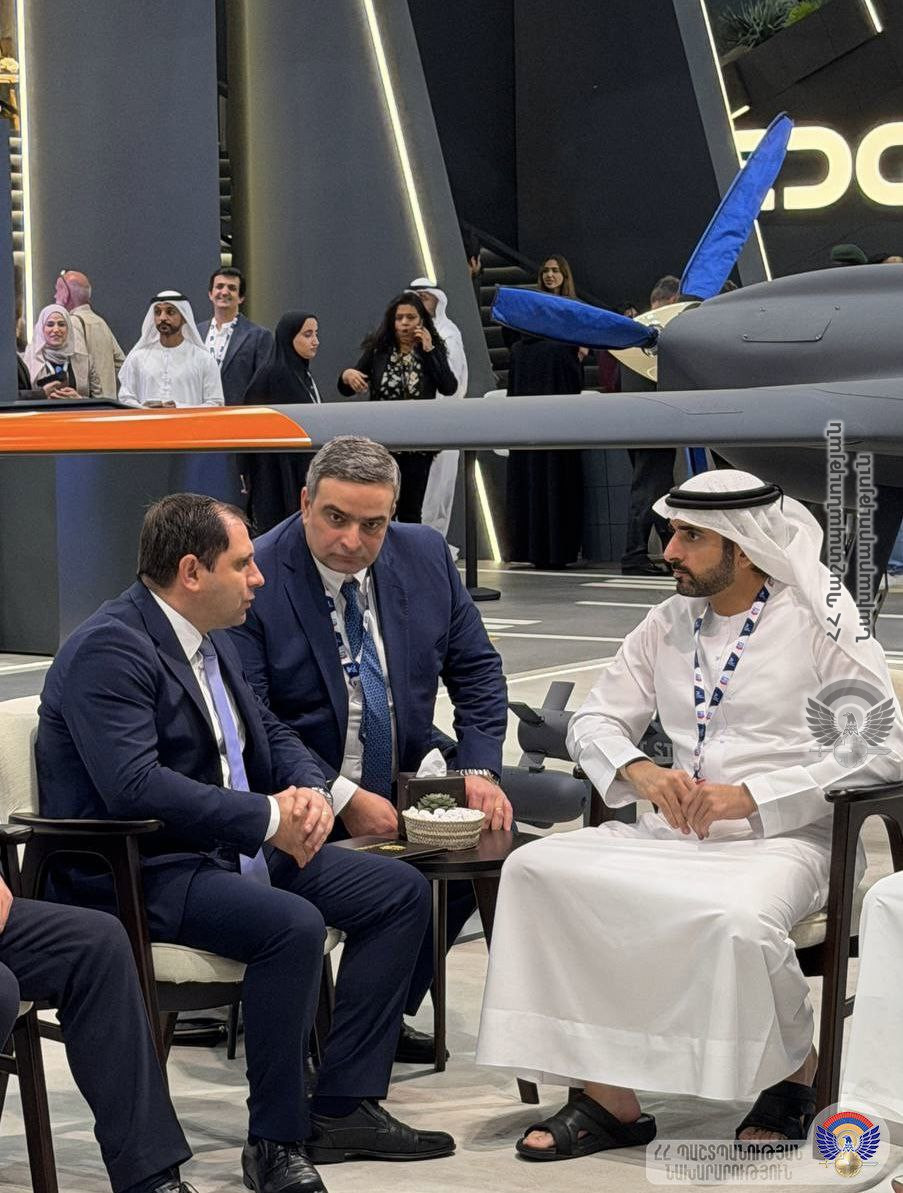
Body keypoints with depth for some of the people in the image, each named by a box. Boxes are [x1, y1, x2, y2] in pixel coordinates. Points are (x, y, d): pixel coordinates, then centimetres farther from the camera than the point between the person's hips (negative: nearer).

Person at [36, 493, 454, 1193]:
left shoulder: (212, 639, 13)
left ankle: (344, 1107, 3)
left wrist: (311, 792, -3)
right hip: (138, 872, -10)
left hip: (235, 847, 10)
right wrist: (268, 817, -25)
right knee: (292, 924, -34)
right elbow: (133, 785, -29)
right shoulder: (110, 648, -18)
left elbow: (272, 735, 21)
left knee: (402, 891, 2)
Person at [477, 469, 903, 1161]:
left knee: (736, 920, -38)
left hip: (783, 838, -6)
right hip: (677, 832, 6)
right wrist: (638, 772, -9)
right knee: (537, 869, -17)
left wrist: (750, 795, -17)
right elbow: (593, 721, 16)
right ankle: (608, 1097, -14)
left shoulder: (817, 617, -4)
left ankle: (797, 1079, -5)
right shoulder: (670, 622, 14)